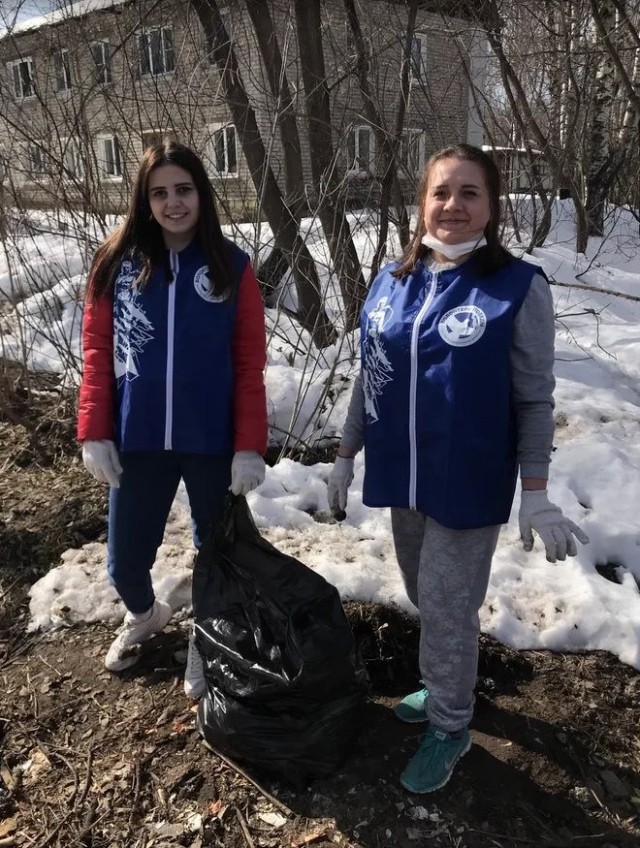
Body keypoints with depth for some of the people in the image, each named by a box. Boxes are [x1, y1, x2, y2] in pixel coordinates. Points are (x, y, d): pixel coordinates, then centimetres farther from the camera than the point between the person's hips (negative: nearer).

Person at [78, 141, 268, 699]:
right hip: (137, 442, 1)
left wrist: (250, 446, -10)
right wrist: (94, 433, -4)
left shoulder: (232, 266, -3)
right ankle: (144, 615, 47)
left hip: (213, 443, -1)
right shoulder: (117, 262, 0)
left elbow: (250, 366, -4)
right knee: (125, 561, 11)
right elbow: (98, 353, 2)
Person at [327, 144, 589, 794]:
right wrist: (345, 456, 11)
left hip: (468, 485, -5)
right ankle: (444, 688, 45)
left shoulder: (519, 287, -12)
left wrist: (536, 494, -11)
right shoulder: (391, 281, 2)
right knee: (425, 596, 20)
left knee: (447, 607, 5)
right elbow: (368, 378, 9)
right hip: (401, 476, 5)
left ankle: (449, 727, 29)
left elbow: (534, 400, -9)